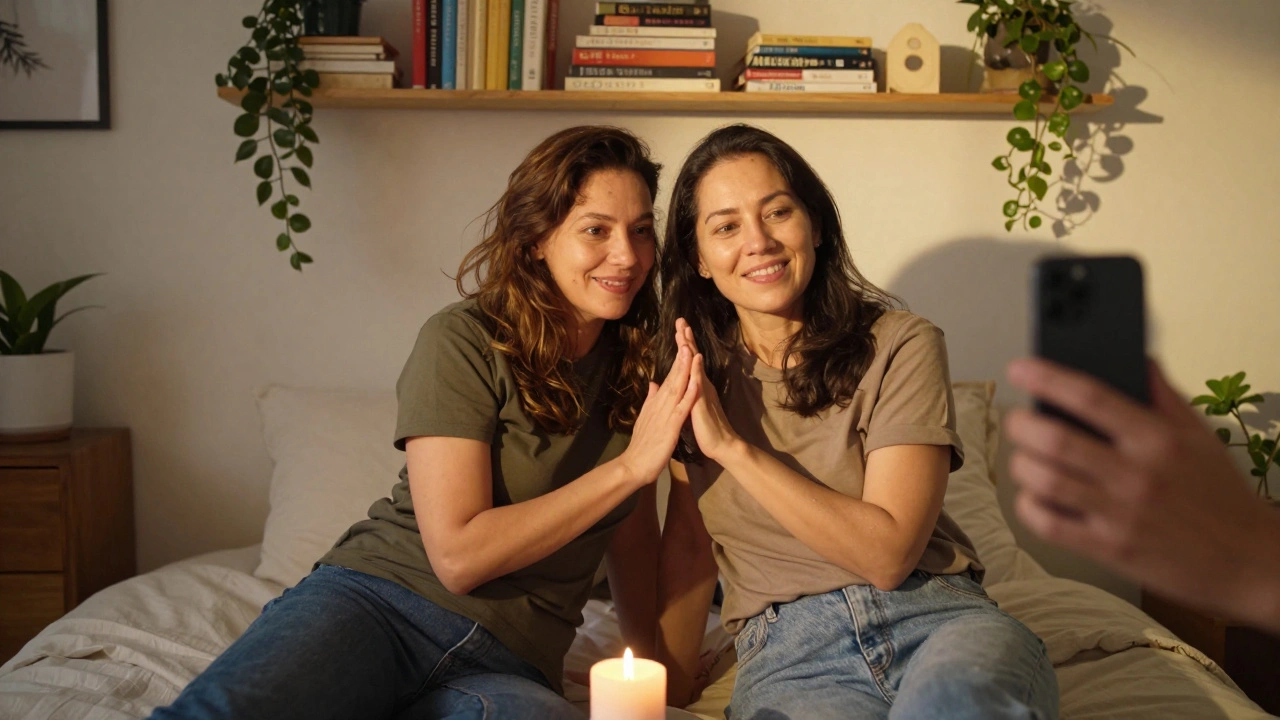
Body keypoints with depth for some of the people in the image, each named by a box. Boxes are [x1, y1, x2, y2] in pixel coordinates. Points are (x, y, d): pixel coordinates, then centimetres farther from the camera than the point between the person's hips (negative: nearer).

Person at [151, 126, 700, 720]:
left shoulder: (637, 365, 10)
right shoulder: (463, 341, -6)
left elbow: (633, 539, 23)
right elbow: (458, 555, -13)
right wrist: (629, 467, -11)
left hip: (506, 664, 6)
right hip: (380, 597, -5)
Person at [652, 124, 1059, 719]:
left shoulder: (901, 346, -2)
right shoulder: (698, 373, 11)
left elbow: (887, 554, -11)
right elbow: (688, 540, 19)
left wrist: (734, 447, -12)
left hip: (934, 616, -2)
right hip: (790, 654, 3)